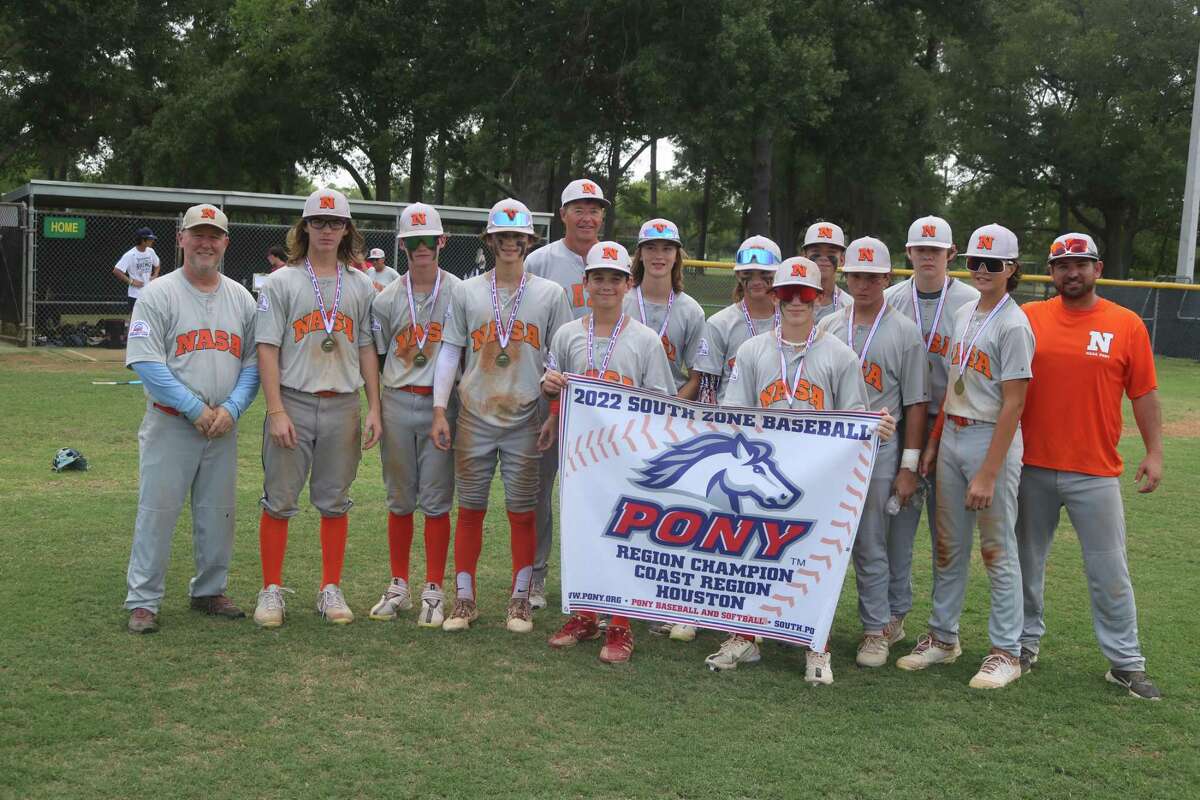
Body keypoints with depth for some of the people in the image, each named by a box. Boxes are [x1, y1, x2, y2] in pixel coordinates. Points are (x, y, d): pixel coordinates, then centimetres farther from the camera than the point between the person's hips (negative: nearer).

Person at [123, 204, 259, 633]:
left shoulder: (241, 298, 10)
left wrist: (230, 409, -8)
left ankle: (209, 592, 25)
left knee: (217, 514, 10)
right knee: (157, 512, -3)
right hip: (170, 425, -4)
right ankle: (143, 600, 7)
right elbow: (147, 363, -12)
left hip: (223, 427, 4)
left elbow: (253, 362, 8)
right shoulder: (158, 294, -4)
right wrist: (196, 409, -16)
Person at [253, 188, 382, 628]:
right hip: (293, 402, -2)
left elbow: (367, 348, 11)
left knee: (335, 502, 9)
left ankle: (331, 590, 19)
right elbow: (267, 349, -4)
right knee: (279, 501, 2)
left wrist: (374, 408, 4)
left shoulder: (361, 285, 10)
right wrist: (276, 411, -12)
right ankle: (272, 590, 13)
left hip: (343, 407, 3)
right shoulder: (281, 282, 0)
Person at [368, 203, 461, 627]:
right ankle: (398, 586, 20)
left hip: (441, 404, -2)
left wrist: (457, 407, 0)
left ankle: (434, 591, 10)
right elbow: (377, 356, 12)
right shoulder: (387, 298, 7)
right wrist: (375, 409, 6)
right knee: (400, 499, 10)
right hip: (397, 402, 2)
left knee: (436, 500, 0)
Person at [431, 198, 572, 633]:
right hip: (474, 418, 1)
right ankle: (464, 598, 17)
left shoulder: (550, 294, 4)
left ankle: (520, 599, 17)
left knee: (522, 512, 4)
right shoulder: (466, 292, 5)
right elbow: (449, 352, 6)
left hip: (525, 421, -1)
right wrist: (439, 410, 0)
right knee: (470, 509, 6)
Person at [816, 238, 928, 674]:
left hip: (878, 452, -3)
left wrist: (909, 466, -6)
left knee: (871, 546, 3)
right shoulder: (826, 326, 9)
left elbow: (915, 403, -2)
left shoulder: (905, 331, 0)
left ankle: (876, 630, 15)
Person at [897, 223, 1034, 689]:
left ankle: (1006, 652, 11)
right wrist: (932, 443, 13)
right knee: (948, 546, 13)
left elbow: (1012, 405, -16)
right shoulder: (963, 316, 11)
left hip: (992, 441, -7)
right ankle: (942, 637, 24)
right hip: (951, 437, 7)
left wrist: (988, 473, -20)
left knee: (998, 550, 1)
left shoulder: (1013, 325, -12)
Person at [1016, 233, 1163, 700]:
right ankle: (1026, 641, 28)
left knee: (1110, 572, 4)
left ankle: (1125, 662, 15)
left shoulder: (1126, 324, 0)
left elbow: (1144, 393, 2)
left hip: (1096, 473, -1)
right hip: (1032, 468, 1)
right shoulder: (1027, 318, 2)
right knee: (1027, 561, 12)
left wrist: (1154, 452, -3)